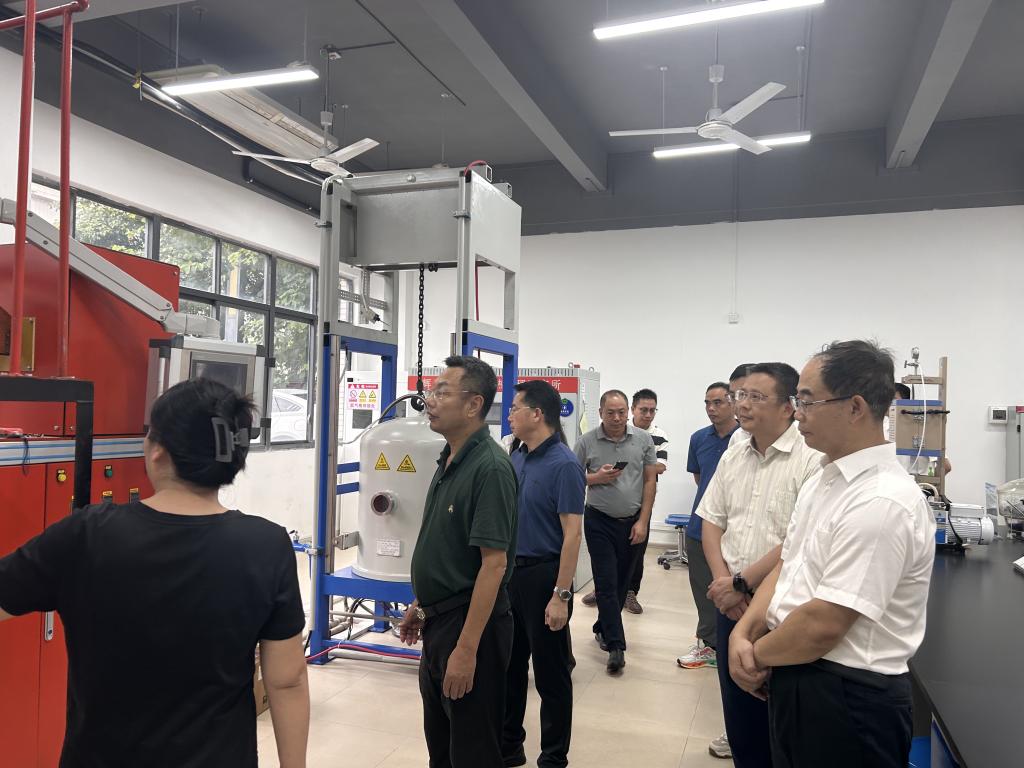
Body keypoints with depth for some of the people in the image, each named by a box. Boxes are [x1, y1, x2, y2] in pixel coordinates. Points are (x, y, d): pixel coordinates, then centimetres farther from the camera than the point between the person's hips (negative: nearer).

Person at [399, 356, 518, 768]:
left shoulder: (490, 467, -22)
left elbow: (494, 562, -25)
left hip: (470, 624, -9)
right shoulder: (449, 459, 6)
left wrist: (467, 649, -24)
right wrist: (421, 605, 19)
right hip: (438, 620, 9)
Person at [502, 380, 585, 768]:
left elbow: (572, 534, -19)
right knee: (509, 666, 18)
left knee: (550, 674, 8)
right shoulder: (516, 459, 7)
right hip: (510, 572, 8)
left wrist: (561, 595, -20)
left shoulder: (563, 465, -17)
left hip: (542, 576, -7)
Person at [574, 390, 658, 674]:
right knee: (606, 582, -4)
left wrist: (642, 521, -3)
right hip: (599, 522, -2)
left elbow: (650, 481, 1)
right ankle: (615, 645, 1)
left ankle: (603, 628, 31)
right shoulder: (586, 442, -5)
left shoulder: (643, 440, -1)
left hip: (632, 522, 2)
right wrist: (596, 478, -17)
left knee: (622, 582, 12)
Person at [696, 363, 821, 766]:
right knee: (736, 705, 18)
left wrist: (741, 583, -15)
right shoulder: (733, 456, 7)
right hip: (730, 601, 6)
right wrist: (722, 579, -4)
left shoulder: (809, 460, -15)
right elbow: (711, 520, 10)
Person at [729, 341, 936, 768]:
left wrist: (756, 655, -10)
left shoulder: (882, 503, -25)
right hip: (794, 678, 8)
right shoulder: (821, 481, 6)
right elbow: (786, 567, 9)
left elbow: (822, 626, -26)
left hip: (846, 699, -8)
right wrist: (743, 634, -5)